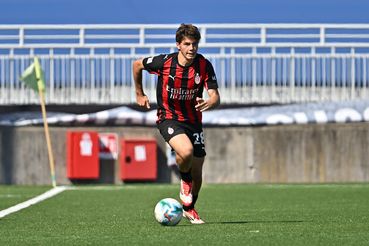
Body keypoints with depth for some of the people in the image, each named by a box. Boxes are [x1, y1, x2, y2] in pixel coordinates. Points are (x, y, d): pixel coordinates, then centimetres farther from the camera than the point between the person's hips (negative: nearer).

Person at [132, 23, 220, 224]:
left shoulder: (204, 66, -11)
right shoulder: (164, 62, -15)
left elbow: (215, 96, -16)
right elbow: (137, 65, 4)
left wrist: (208, 103, -39)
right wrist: (139, 94, 13)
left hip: (193, 120, 3)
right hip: (169, 118, -3)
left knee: (197, 173, 6)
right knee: (186, 150, -32)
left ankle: (189, 209, 33)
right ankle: (184, 180, 1)